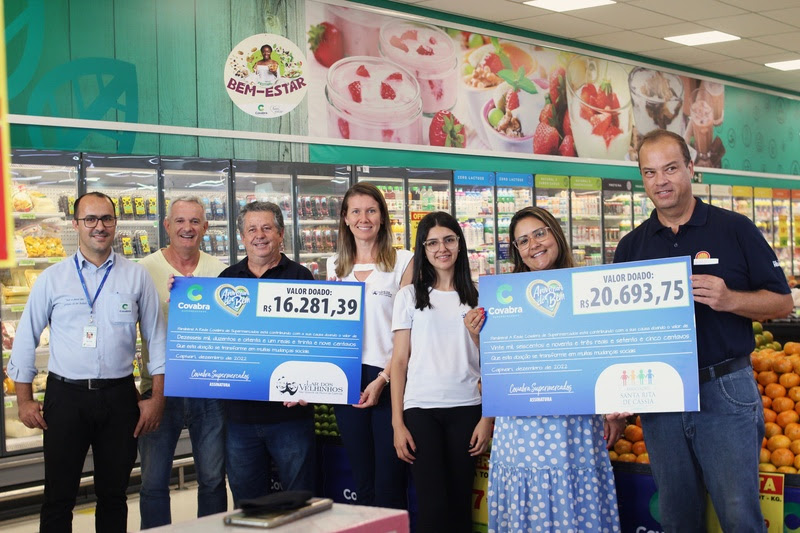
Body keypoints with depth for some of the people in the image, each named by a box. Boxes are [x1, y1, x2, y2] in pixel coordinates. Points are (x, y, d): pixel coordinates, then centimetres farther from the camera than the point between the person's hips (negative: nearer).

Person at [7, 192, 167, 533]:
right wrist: (24, 400, 3)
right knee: (58, 496, 5)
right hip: (66, 395, 0)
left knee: (113, 495, 12)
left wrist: (157, 397, 0)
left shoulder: (137, 277, 2)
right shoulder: (52, 279, 2)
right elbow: (26, 339, 6)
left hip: (119, 396, 1)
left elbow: (156, 337, 5)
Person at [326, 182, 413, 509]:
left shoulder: (402, 262, 0)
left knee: (389, 481, -5)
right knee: (362, 481, 9)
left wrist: (383, 379, -12)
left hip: (388, 379, -4)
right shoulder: (336, 266, 14)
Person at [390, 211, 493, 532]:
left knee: (460, 500, 4)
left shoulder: (476, 297, 8)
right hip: (420, 408, -1)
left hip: (466, 409, 1)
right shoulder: (409, 296, 5)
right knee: (432, 502, -4)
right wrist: (397, 422, -3)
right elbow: (399, 361, 3)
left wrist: (488, 418, -1)